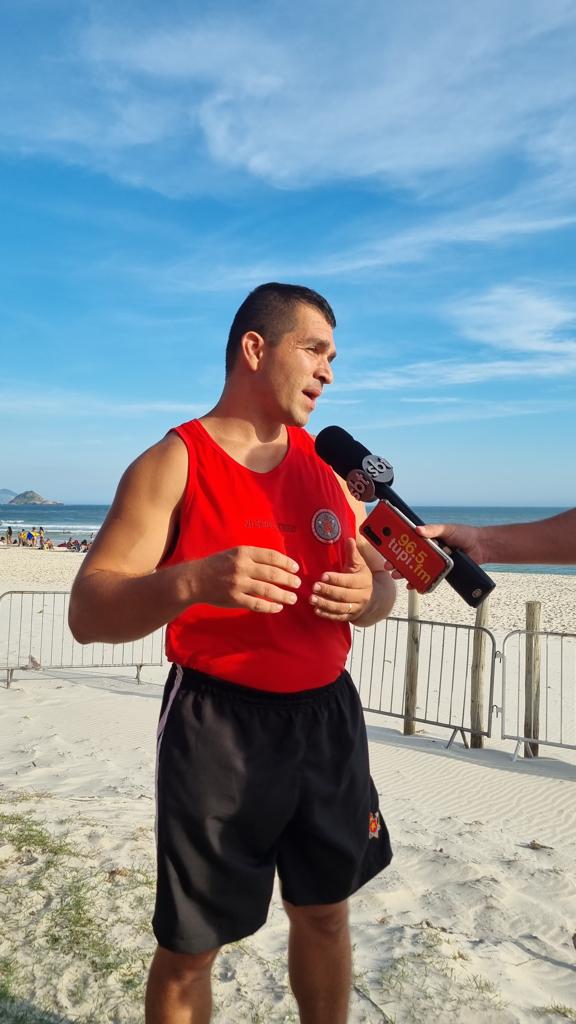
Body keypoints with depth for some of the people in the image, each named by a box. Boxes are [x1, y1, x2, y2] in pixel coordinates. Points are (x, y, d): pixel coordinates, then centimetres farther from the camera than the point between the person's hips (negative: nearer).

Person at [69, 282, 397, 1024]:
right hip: (218, 730, -5)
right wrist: (191, 582, -36)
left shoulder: (328, 463, 6)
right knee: (188, 948, 9)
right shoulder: (172, 464, -10)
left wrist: (366, 597, -14)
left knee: (325, 914, 21)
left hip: (327, 717, 5)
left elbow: (381, 584, 10)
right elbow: (88, 614, -17)